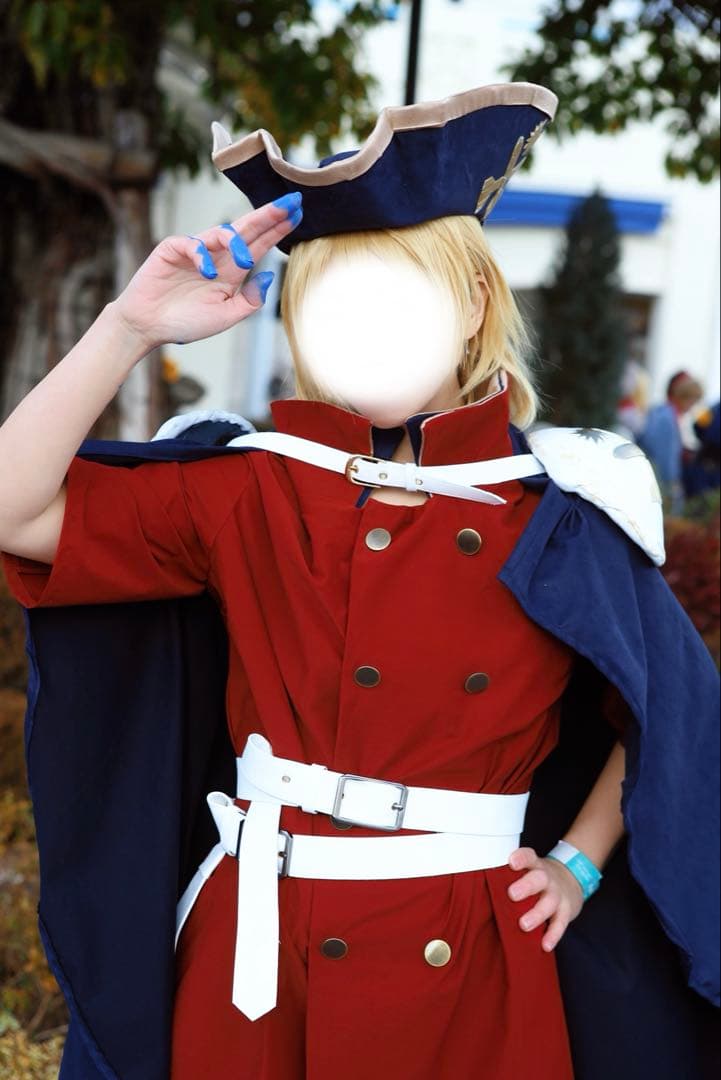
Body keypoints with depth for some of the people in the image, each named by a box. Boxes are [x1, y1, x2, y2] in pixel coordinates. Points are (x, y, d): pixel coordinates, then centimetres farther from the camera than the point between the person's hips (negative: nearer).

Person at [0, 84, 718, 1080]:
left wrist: (579, 863, 3)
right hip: (257, 957, 1)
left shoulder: (558, 513, -3)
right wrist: (134, 326, -14)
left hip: (472, 968, 0)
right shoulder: (245, 489, -3)